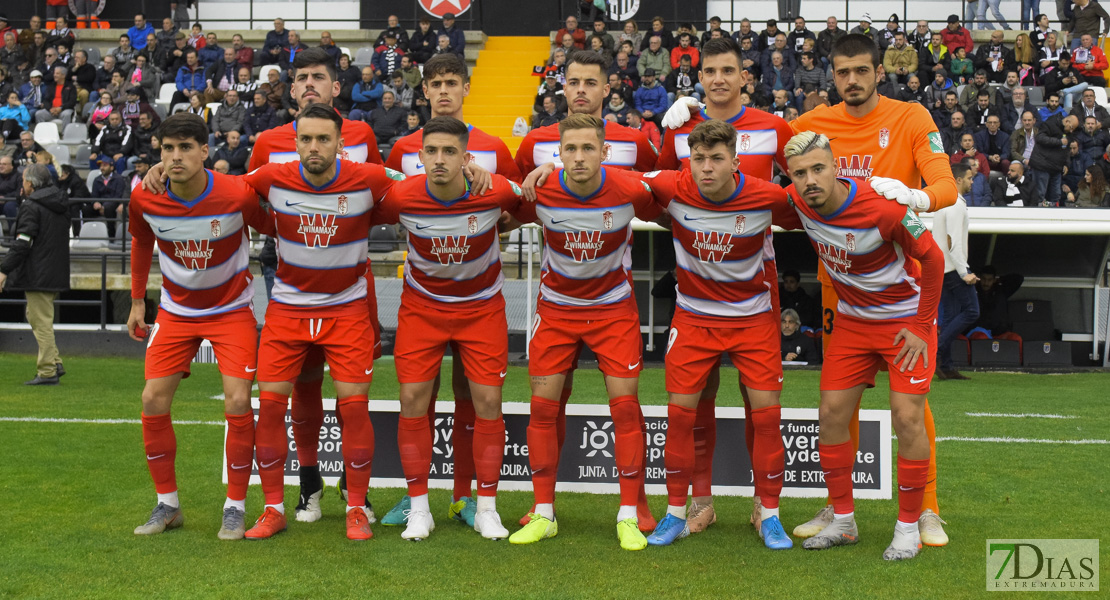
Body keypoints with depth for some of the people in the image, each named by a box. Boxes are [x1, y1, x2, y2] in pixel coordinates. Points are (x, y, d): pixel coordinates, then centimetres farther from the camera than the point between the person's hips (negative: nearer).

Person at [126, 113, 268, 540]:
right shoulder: (144, 199, -15)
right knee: (153, 401, -3)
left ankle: (235, 507, 3)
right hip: (176, 310, 3)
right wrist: (137, 301, 12)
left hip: (231, 309, -3)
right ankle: (167, 504, 12)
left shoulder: (238, 195, -24)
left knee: (237, 402, -12)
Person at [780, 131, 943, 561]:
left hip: (907, 318, -5)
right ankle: (843, 521, 13)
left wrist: (921, 327, -12)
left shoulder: (883, 208, -30)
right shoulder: (796, 202, -15)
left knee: (907, 417, -11)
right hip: (852, 320, 5)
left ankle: (909, 527, 4)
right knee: (832, 413, -1)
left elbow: (932, 259, -16)